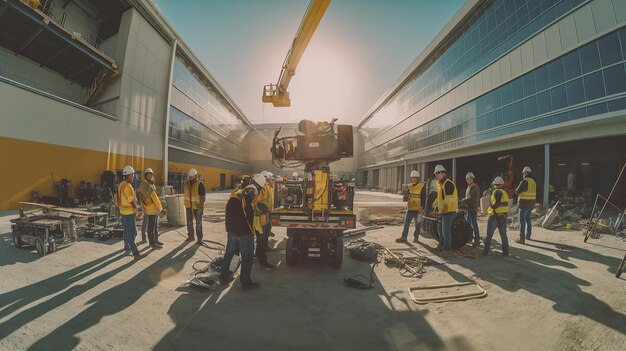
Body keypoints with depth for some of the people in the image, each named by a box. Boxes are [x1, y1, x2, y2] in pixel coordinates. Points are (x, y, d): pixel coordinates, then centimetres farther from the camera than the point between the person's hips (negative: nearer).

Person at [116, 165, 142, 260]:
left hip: (123, 211, 9)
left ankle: (127, 248, 30)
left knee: (126, 231, 19)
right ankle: (135, 252, -6)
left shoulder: (120, 185, 8)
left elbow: (118, 198, 14)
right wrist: (136, 207, -4)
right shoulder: (128, 186, -21)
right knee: (132, 233, -8)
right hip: (129, 212, -9)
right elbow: (131, 201, -19)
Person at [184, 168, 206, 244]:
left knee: (198, 223, 3)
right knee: (189, 222, 16)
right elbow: (184, 192, 18)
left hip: (197, 207, -6)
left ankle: (199, 238, 12)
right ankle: (190, 236, 31)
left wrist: (200, 207, -22)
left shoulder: (200, 184, -14)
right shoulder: (186, 183, 5)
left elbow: (203, 196, -17)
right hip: (188, 206, 6)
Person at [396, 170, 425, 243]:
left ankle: (416, 237, 23)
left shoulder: (421, 186, -8)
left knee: (417, 224, 9)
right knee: (406, 223, 5)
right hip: (410, 208, 5)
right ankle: (404, 237, 11)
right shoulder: (409, 186, 7)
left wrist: (422, 207, -15)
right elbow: (406, 196, 13)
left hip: (418, 209, -4)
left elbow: (423, 198, -8)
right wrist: (405, 197, -11)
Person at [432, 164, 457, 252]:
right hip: (442, 211, 10)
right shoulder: (440, 184, 14)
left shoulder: (448, 184, -18)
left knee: (445, 230, -3)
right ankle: (441, 245, 34)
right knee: (440, 228, 19)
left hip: (449, 211, -10)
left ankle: (447, 247, 12)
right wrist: (437, 210, 13)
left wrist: (441, 211, -20)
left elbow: (448, 200, -23)